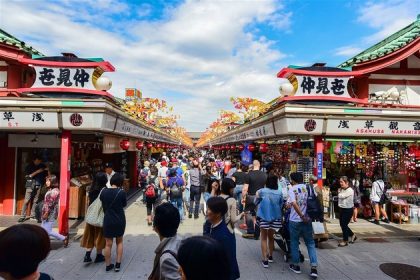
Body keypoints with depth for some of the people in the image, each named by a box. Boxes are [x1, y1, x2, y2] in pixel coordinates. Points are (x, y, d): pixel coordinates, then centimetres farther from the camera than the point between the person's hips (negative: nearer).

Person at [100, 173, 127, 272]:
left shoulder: (104, 191, -9)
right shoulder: (121, 192, -15)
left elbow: (101, 201, 4)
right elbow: (124, 204, -1)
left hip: (108, 220, 1)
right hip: (120, 220, -1)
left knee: (108, 244, 13)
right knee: (119, 242, 18)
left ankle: (108, 265, 24)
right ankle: (118, 264, 19)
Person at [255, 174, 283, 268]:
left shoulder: (261, 191, -10)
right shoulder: (279, 193, -8)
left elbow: (256, 202, 3)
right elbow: (281, 206, 2)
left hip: (263, 217, -2)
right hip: (275, 218, 2)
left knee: (264, 238, 11)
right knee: (271, 237, 21)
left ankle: (265, 260, 5)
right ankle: (270, 256, 37)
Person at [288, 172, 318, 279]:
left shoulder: (292, 189, -9)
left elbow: (294, 203, -23)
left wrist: (302, 216, -17)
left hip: (295, 220, -3)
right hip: (307, 220, 3)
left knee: (294, 243, 13)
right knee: (310, 243, 13)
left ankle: (296, 266, 24)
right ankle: (314, 268, 5)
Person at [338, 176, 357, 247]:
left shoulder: (350, 190, -18)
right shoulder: (341, 189, 6)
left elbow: (341, 196, -23)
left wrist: (339, 192, -4)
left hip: (348, 210, -8)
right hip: (342, 209, 8)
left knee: (344, 225, -2)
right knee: (342, 224, 14)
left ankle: (345, 241, 15)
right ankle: (352, 235, 36)